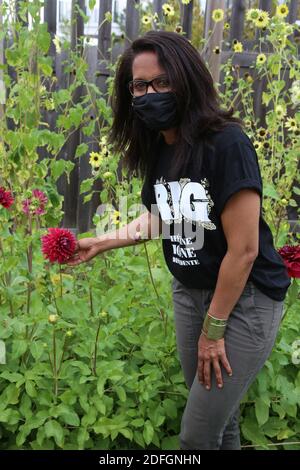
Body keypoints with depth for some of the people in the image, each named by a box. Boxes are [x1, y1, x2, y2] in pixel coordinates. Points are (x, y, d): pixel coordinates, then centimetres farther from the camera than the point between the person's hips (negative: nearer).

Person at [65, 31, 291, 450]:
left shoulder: (227, 144, -24)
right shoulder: (156, 148, -1)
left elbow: (244, 249, -22)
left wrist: (213, 329, -14)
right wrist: (101, 243, 4)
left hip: (245, 300, -6)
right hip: (189, 292, 7)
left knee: (197, 434, 2)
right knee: (216, 412, 21)